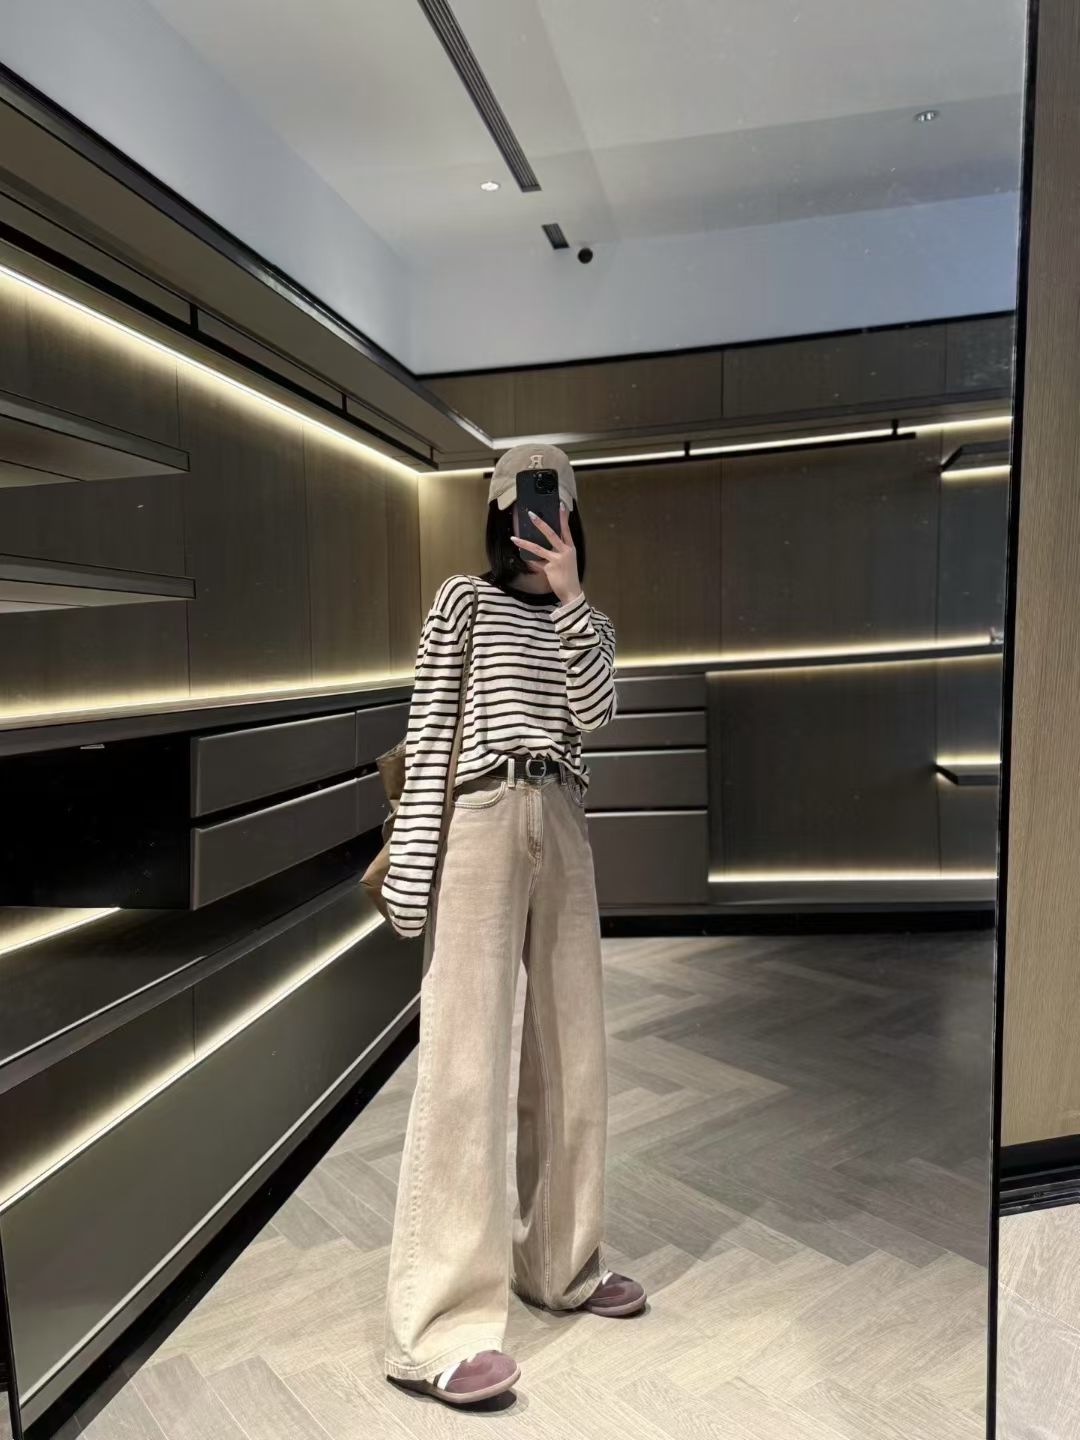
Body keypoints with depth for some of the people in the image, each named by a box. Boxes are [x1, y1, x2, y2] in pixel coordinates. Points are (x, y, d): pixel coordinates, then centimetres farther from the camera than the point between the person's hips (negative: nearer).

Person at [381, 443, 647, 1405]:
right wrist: (415, 854, -10)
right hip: (480, 825, -5)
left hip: (562, 829, 5)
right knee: (467, 1058, -7)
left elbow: (594, 713, -3)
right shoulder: (463, 600, 6)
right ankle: (440, 1326, 0)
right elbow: (427, 730, -2)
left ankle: (560, 1261, 28)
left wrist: (569, 595, -6)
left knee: (571, 1048, 10)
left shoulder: (586, 625, 18)